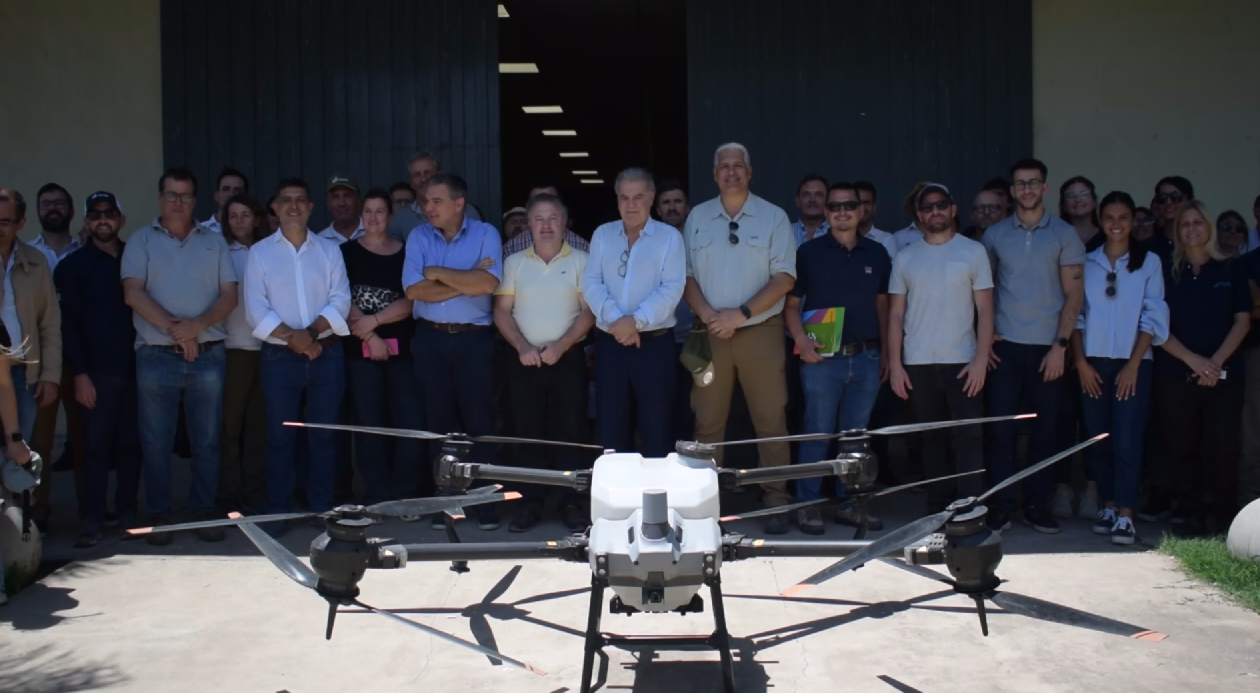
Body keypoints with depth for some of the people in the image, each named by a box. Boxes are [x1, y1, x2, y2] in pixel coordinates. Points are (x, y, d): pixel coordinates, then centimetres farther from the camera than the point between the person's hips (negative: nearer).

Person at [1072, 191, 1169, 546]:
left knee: (1127, 440, -9)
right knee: (1098, 439, 4)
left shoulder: (1149, 262, 3)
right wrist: (1080, 361, -2)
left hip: (1132, 362, -2)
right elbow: (1075, 314, 7)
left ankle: (1125, 516, -8)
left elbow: (1153, 317, -1)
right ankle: (1108, 507, 15)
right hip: (1093, 362, 2)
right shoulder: (1086, 262, 8)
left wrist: (1133, 364, -8)